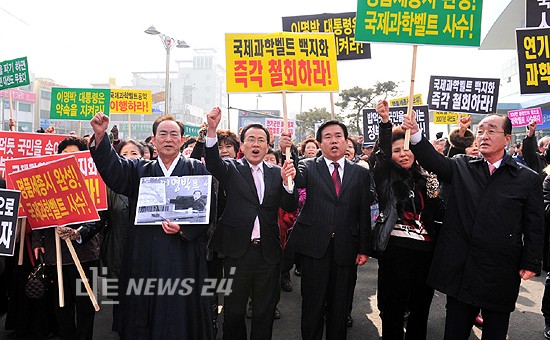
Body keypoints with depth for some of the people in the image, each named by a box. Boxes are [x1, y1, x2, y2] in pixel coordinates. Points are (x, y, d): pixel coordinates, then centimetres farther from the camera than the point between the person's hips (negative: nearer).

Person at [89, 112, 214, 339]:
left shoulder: (197, 170, 5)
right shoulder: (139, 170, 14)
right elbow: (112, 169, -4)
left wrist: (184, 227, -17)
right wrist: (100, 135, -19)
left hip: (183, 258, -2)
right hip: (145, 258, 3)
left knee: (180, 317, 3)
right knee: (142, 318, 8)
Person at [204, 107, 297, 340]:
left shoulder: (276, 173, 6)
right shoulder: (231, 169, 0)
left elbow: (289, 207, -2)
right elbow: (213, 163, -21)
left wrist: (287, 181, -21)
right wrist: (212, 129, -35)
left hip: (268, 252, 3)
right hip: (238, 251, -2)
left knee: (265, 313, 15)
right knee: (234, 312, 12)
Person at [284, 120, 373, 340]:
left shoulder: (360, 173, 7)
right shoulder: (309, 167, 3)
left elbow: (364, 213, 6)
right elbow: (296, 179, -20)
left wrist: (364, 248, 4)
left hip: (345, 249, 2)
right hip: (314, 246, -1)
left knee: (340, 307, 13)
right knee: (313, 305, 9)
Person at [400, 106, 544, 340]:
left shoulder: (528, 180, 1)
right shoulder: (461, 167, 5)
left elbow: (534, 227, 2)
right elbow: (435, 161, -13)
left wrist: (530, 264, -3)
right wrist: (415, 135, -28)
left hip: (500, 274, -1)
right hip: (459, 268, 1)